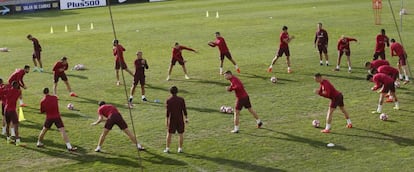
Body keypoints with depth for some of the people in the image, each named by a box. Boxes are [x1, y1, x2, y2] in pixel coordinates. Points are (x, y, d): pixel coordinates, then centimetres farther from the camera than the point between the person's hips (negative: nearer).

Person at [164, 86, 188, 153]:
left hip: (171, 120, -1)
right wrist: (186, 118, 7)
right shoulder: (181, 99, -3)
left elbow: (167, 112, -8)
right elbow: (184, 110, -3)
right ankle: (180, 148, 10)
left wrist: (166, 121, -4)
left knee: (169, 134, 9)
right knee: (181, 134, 10)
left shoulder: (168, 100, -7)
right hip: (180, 119, 1)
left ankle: (167, 148, 10)